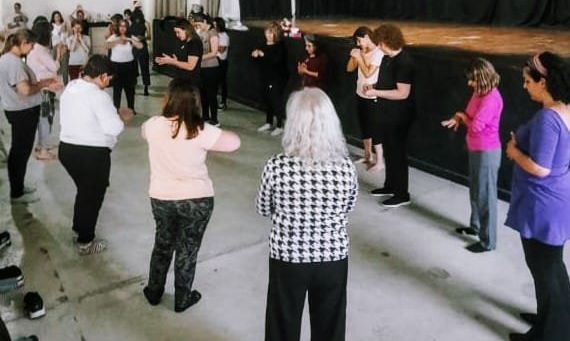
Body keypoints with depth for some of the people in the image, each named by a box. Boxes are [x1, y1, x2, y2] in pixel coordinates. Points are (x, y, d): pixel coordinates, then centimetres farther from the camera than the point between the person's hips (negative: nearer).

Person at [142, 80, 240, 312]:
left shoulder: (154, 125, -9)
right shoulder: (201, 131, -19)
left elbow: (143, 131, 15)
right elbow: (234, 143, -11)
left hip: (161, 198, 3)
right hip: (196, 200, -3)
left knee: (162, 245, 24)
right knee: (187, 250, 14)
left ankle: (154, 292, 40)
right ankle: (182, 300, 31)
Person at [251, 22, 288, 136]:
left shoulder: (280, 46, -11)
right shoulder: (264, 45, 9)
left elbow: (277, 60, -27)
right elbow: (259, 60, 18)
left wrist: (263, 55, -25)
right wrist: (255, 55, -4)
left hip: (277, 79, -7)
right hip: (266, 77, 7)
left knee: (277, 101, -5)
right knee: (268, 100, 14)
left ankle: (279, 126, 3)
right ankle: (269, 123, 28)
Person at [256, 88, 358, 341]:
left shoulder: (276, 166, -19)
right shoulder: (346, 167, -14)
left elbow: (263, 210, -2)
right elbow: (348, 209, 3)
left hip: (287, 259, -1)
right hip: (333, 259, 1)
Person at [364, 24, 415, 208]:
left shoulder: (403, 62, -22)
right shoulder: (387, 58, 6)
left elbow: (403, 93, -26)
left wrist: (376, 92, -23)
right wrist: (373, 87, 1)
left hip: (399, 115, -9)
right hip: (387, 113, 9)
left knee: (397, 152, 0)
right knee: (388, 150, 19)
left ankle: (402, 194, 12)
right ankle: (390, 186, 34)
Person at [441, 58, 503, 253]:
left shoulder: (491, 98, -24)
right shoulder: (480, 92, 5)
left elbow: (476, 125, -28)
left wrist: (462, 117, -8)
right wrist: (459, 118, -6)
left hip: (487, 153, -10)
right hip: (476, 150, 10)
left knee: (486, 195, 0)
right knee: (475, 191, 23)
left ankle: (488, 241, 11)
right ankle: (475, 226, 42)